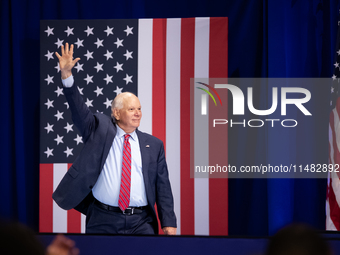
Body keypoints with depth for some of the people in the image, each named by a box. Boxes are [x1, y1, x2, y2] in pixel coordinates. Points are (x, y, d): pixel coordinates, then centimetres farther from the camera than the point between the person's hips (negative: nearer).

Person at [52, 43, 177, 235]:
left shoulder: (153, 145, 10)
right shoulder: (99, 129, 8)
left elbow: (162, 185, 8)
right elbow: (78, 109, -3)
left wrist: (168, 223, -1)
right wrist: (66, 74, -17)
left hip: (141, 221, 1)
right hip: (103, 220, -1)